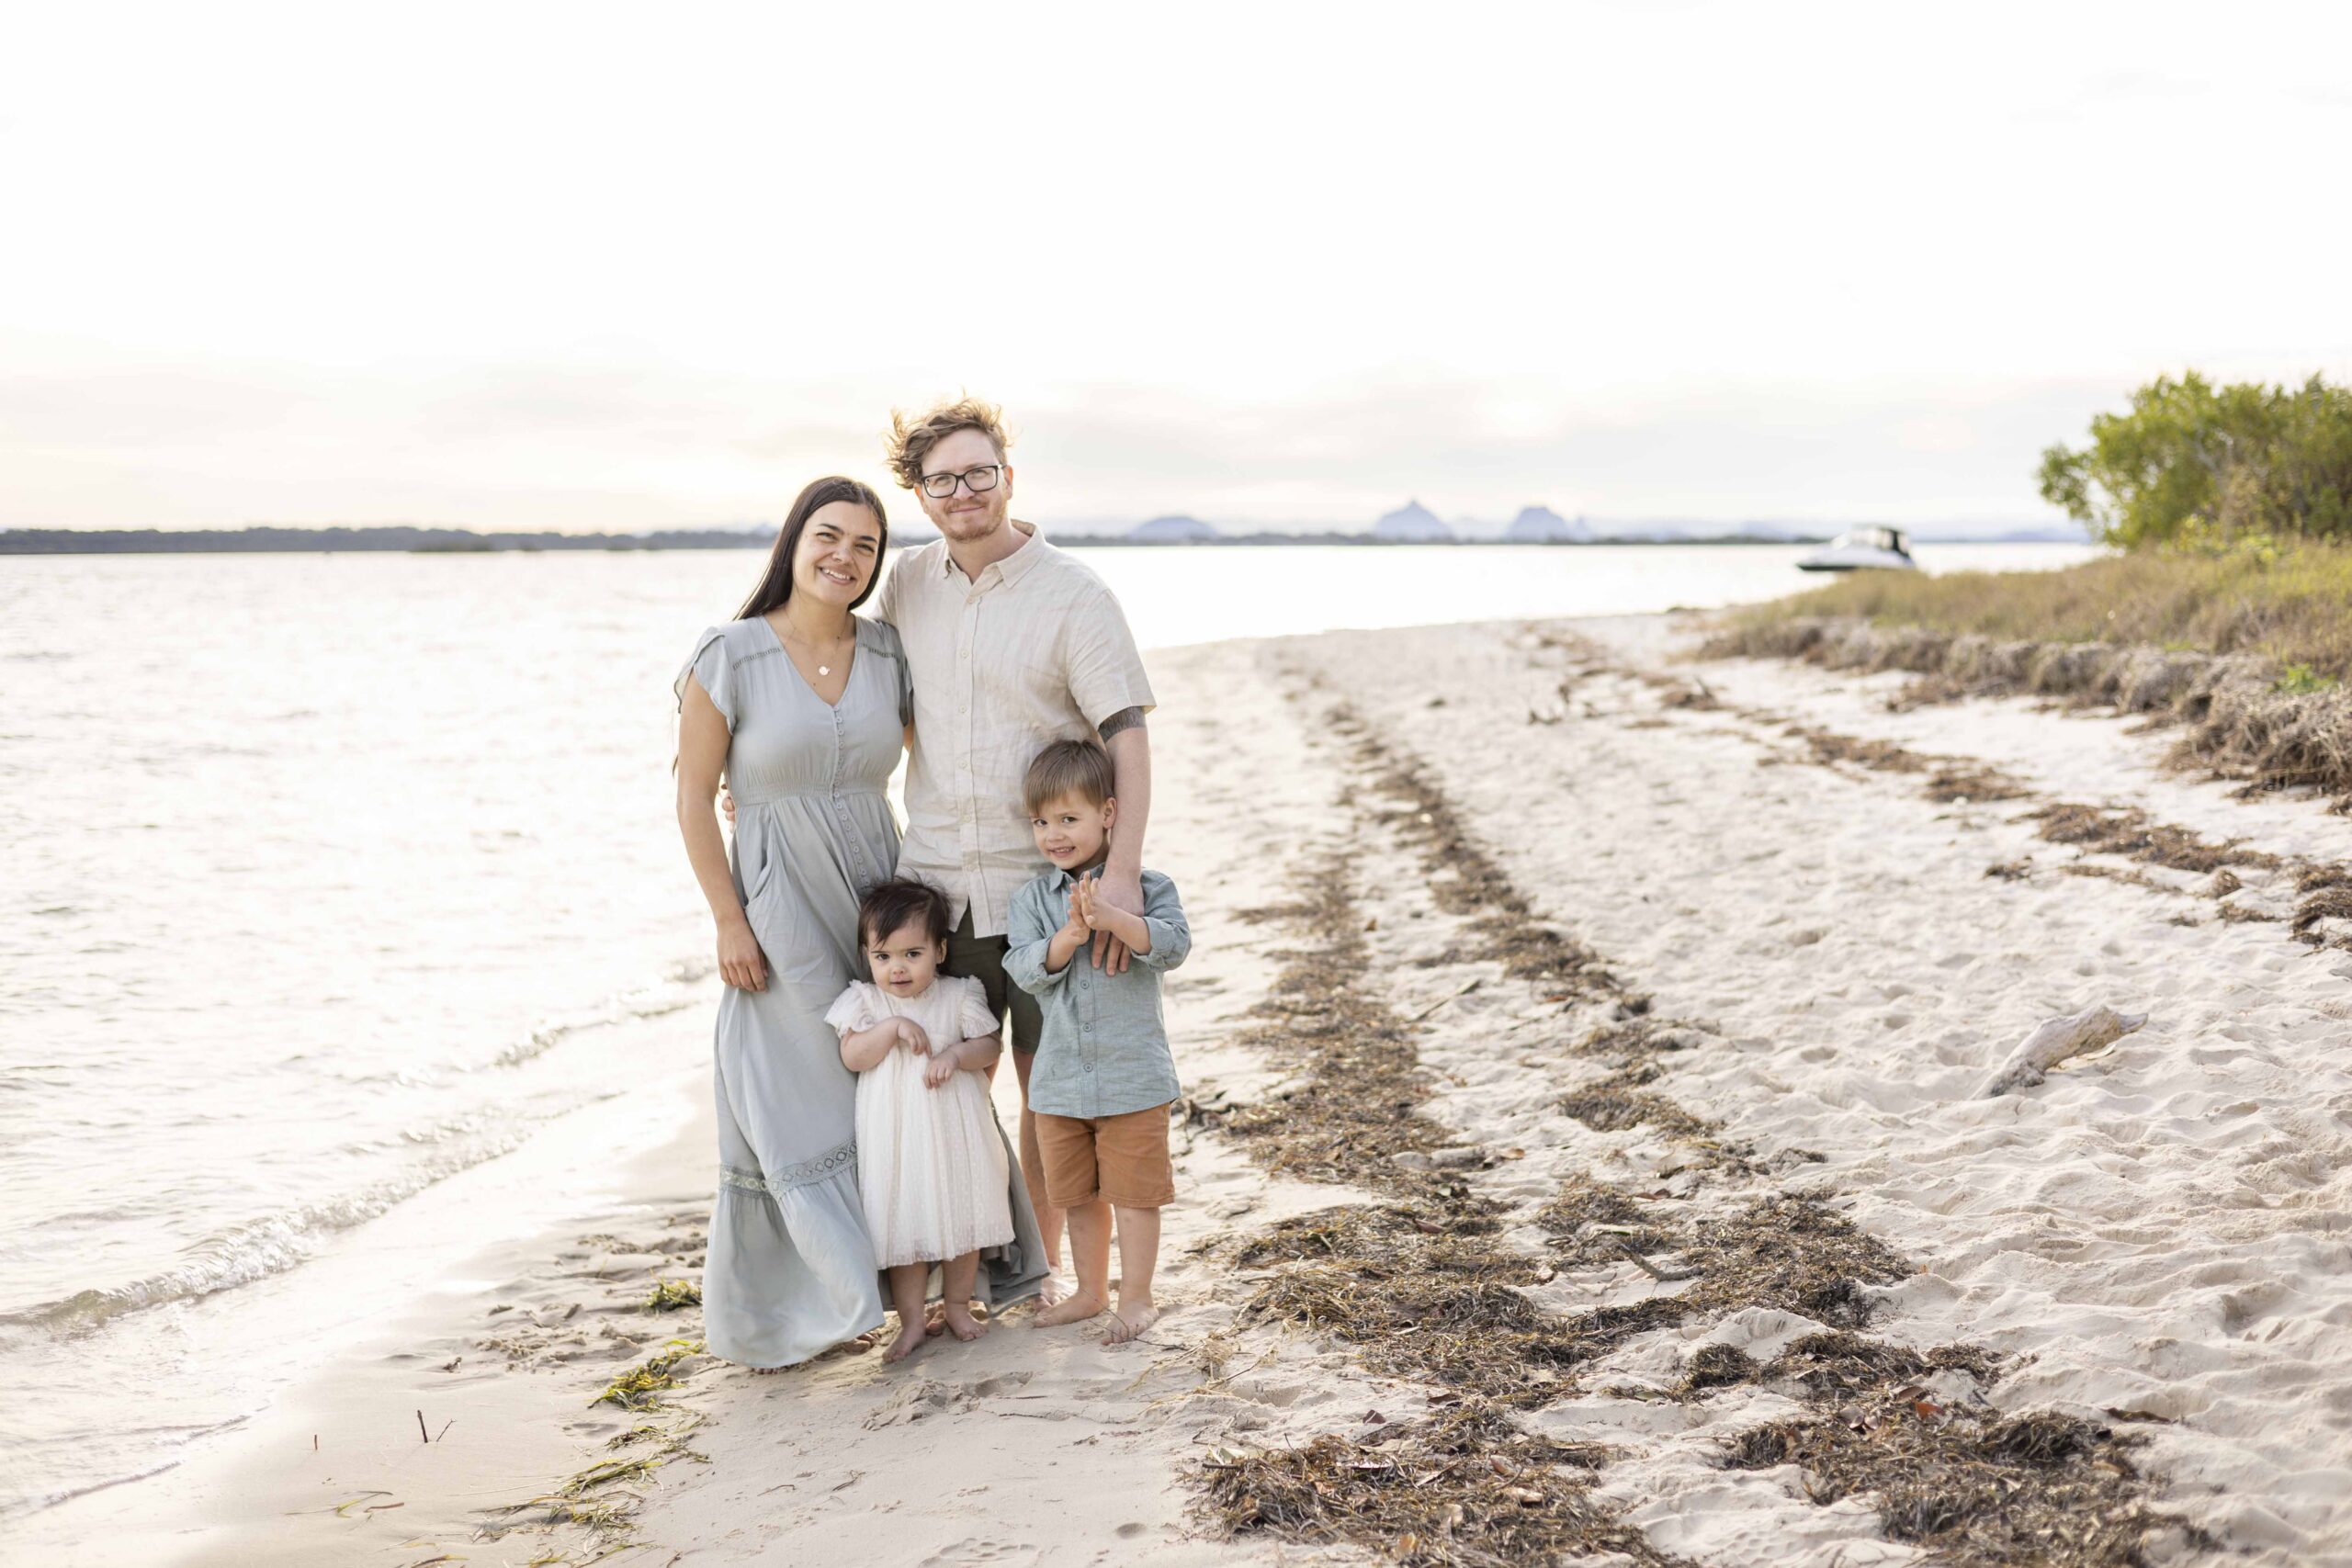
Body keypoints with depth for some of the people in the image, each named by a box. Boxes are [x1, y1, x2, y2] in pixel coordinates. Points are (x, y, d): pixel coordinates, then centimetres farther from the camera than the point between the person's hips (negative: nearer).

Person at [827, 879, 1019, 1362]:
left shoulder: (958, 997, -3)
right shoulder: (864, 1001, -3)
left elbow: (990, 1046, -2)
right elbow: (851, 1057, -11)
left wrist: (955, 1056, -20)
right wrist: (892, 1027, -23)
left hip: (955, 1132, 1)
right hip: (894, 1137, -1)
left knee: (962, 1219, 10)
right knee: (904, 1227, 5)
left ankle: (957, 1305, 28)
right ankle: (911, 1320, 15)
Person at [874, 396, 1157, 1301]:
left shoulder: (1072, 597, -9)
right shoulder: (910, 584, 5)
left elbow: (1128, 737, -15)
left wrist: (1122, 871, -27)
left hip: (1041, 883, -3)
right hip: (933, 880, 3)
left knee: (1047, 1081, 8)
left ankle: (1044, 1262, 23)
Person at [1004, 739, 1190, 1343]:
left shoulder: (1146, 886, -5)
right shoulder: (1033, 899, 2)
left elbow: (1173, 944, -19)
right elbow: (1026, 970, -8)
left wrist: (1112, 917, -32)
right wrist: (1070, 935, -25)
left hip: (1132, 1073, -4)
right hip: (1060, 1078, 4)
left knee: (1134, 1190, 3)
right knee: (1078, 1194, 16)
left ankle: (1136, 1296, 17)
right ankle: (1091, 1290, 31)